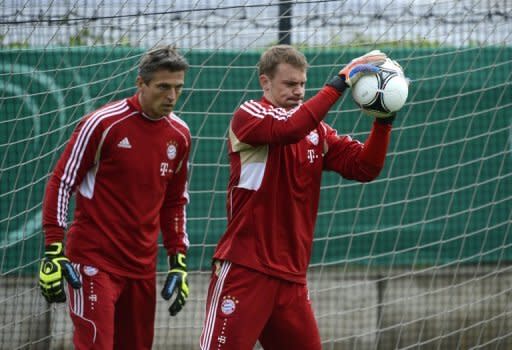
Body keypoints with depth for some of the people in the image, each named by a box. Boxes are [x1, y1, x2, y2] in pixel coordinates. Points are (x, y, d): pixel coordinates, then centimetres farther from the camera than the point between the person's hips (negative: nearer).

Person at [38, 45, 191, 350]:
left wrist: (178, 261, 14)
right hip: (94, 262, -6)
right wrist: (54, 251, -12)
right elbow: (61, 183, -7)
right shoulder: (103, 124, -11)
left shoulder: (180, 135, 8)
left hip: (142, 266, 6)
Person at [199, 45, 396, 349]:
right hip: (244, 271, -6)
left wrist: (384, 121, -11)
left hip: (292, 278, 6)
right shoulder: (248, 115, -3)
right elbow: (288, 128, -24)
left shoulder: (317, 132, 14)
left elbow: (364, 167, 4)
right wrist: (340, 82, -24)